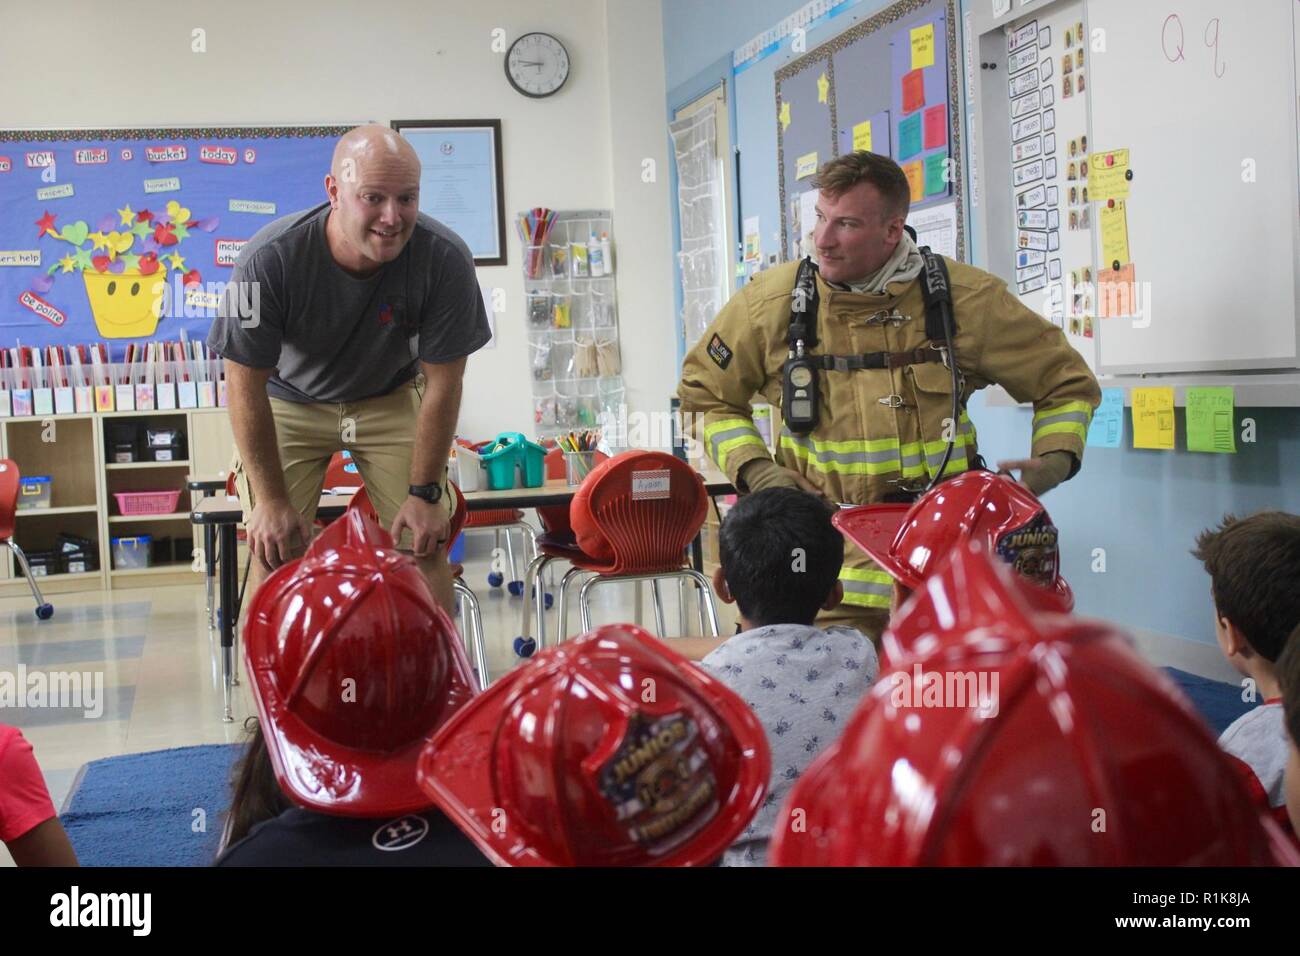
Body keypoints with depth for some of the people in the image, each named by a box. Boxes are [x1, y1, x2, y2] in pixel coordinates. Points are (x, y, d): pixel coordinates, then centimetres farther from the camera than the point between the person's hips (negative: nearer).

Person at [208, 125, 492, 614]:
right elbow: (246, 385, -20)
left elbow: (441, 382, -16)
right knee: (274, 549, -10)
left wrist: (424, 491, -14)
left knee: (423, 542, -7)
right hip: (288, 403, -1)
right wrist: (272, 499, -18)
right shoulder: (269, 259, -31)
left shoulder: (444, 258, -27)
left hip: (392, 399, 1)